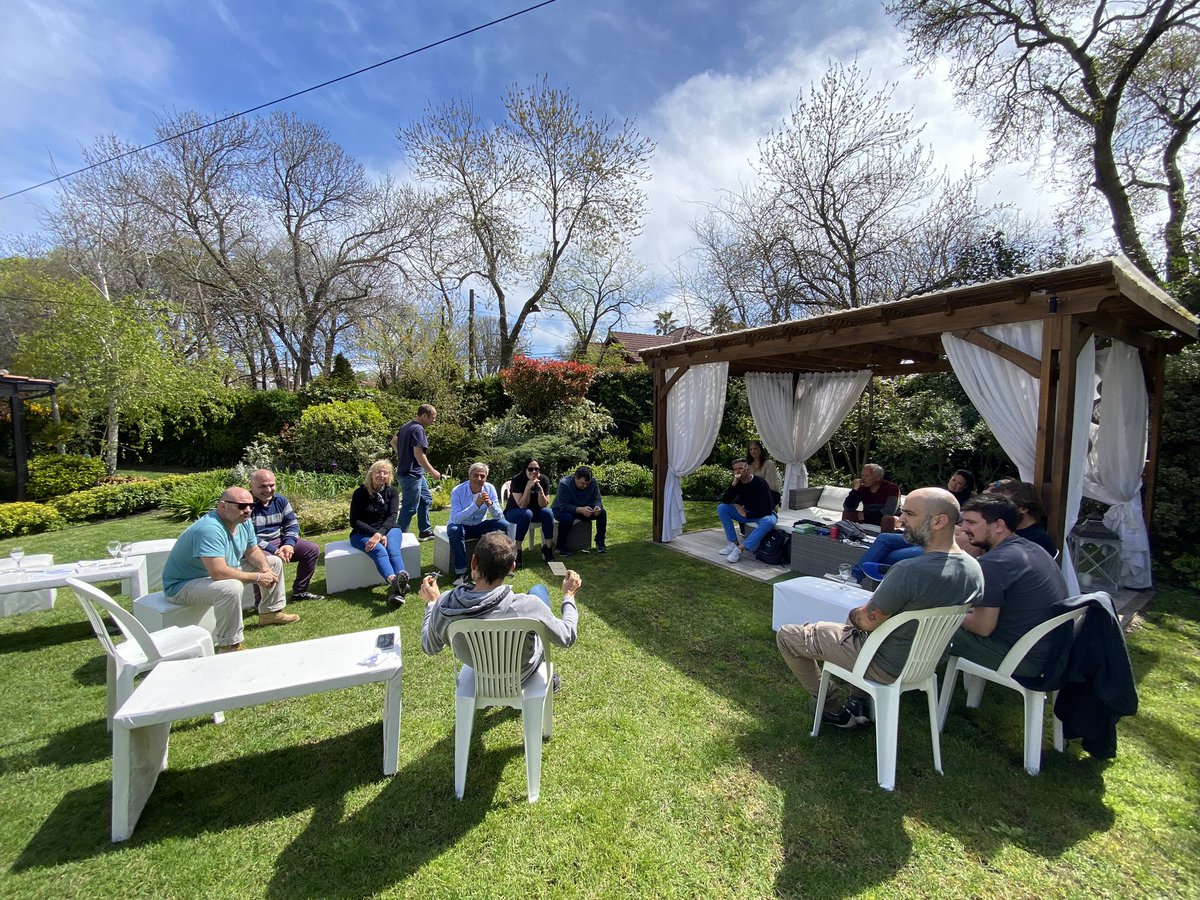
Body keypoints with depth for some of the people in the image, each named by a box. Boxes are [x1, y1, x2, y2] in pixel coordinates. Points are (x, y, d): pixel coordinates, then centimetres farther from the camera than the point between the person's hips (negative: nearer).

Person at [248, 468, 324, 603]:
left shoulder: (280, 501, 5)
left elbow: (292, 524, 7)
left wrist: (289, 544, -13)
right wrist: (273, 550, -25)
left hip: (279, 541, 7)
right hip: (256, 546, -7)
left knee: (312, 549, -3)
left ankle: (299, 592, 7)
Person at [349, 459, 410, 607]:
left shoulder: (391, 492, 2)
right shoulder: (359, 493, -3)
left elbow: (391, 517, -7)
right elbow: (354, 521, -6)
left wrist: (379, 534, -26)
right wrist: (374, 533, -20)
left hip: (387, 530, 2)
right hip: (362, 533, -2)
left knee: (393, 550, -32)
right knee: (379, 550, -34)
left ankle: (398, 589, -57)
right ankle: (394, 581, -64)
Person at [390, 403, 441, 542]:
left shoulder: (407, 425, 10)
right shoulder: (418, 429, -20)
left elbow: (394, 441, 21)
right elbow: (419, 454, -25)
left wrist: (402, 457, 26)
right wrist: (432, 471, -16)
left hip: (415, 473, 11)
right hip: (411, 474, -11)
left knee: (426, 499, 19)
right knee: (410, 507, -3)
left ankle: (425, 532, 28)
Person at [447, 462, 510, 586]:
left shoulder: (490, 488, -11)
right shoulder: (457, 491, -20)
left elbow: (498, 517, -12)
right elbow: (455, 519, -32)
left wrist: (490, 504, -32)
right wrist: (476, 504, -40)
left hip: (480, 525, 3)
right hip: (461, 525, -3)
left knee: (503, 524, -20)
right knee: (454, 530, -36)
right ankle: (461, 572, -23)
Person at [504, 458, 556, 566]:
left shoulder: (544, 480, -11)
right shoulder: (517, 480, -21)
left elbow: (544, 505, -14)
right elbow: (522, 506, -26)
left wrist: (540, 489, -29)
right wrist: (528, 487, -36)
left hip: (535, 511, 3)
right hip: (513, 512, -3)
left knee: (548, 512, -27)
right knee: (527, 514, -36)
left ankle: (547, 548, -16)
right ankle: (517, 550, -28)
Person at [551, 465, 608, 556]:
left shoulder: (593, 482, -14)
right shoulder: (564, 483, -28)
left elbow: (597, 499, -8)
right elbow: (563, 506, -33)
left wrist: (597, 507, -34)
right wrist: (580, 510, -47)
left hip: (584, 509, 5)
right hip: (561, 509, -4)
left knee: (602, 512, -18)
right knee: (567, 517, -39)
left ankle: (600, 542, -1)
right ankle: (561, 546, -18)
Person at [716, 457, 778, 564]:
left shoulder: (760, 483, -24)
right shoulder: (738, 483, -7)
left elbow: (767, 510, -27)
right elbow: (724, 500, -16)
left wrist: (746, 515, -19)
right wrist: (734, 484, -27)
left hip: (764, 515, -5)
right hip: (747, 512, 6)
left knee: (768, 522, -41)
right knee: (721, 508, -12)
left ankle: (739, 549, -40)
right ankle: (733, 543, -15)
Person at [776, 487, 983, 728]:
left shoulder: (909, 570, -34)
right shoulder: (974, 569, -8)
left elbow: (868, 622, -22)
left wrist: (854, 613, 1)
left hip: (886, 667, -8)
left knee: (786, 635, 2)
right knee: (859, 617, 36)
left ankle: (834, 710, 16)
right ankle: (859, 705, 29)